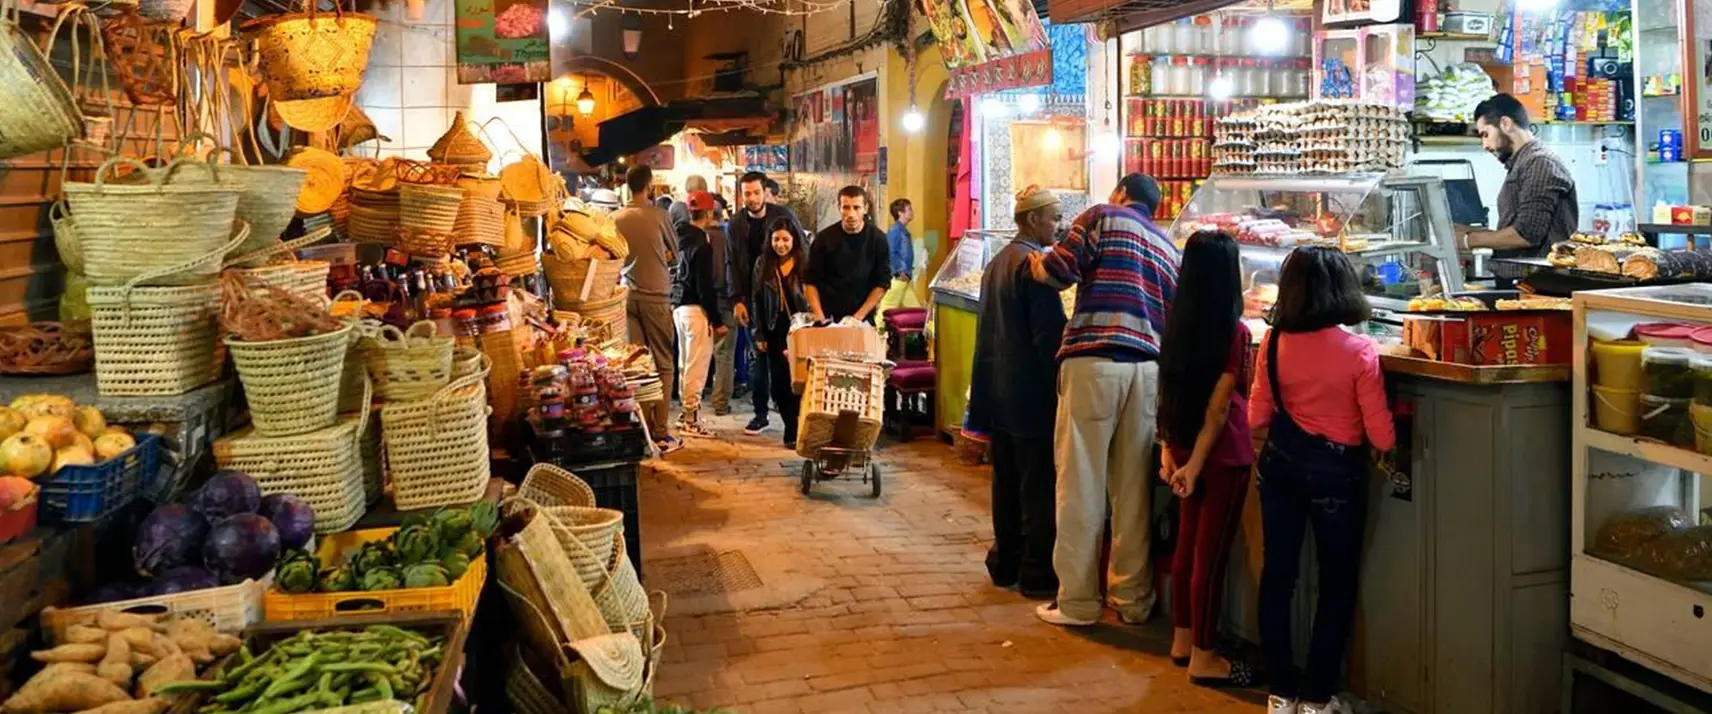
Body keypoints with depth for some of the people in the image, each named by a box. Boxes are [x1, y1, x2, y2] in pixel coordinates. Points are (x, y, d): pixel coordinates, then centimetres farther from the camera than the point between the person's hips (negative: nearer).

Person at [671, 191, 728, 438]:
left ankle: (686, 412, 24)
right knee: (697, 366, -4)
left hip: (679, 306, 9)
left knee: (685, 362, 16)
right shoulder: (702, 245, -16)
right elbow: (705, 287, -18)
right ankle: (691, 418, -1)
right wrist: (717, 321, -13)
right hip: (696, 308, -9)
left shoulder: (681, 238, 8)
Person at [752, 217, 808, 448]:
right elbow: (757, 300, 8)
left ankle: (793, 431, 1)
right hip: (775, 331, 3)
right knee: (778, 381, 3)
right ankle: (792, 427, 15)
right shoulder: (763, 264, 5)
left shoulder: (805, 263, -3)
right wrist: (759, 334, 4)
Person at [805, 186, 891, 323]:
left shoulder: (878, 239, -2)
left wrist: (859, 316, -10)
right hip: (827, 318, 0)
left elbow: (882, 283, -2)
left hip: (863, 319, 0)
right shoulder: (824, 238, -3)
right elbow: (810, 281, 0)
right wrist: (819, 317, -12)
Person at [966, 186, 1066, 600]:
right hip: (1032, 395, -9)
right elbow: (1050, 333, -19)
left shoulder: (997, 262, 15)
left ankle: (1005, 565, 22)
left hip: (998, 393, 9)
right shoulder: (1033, 263, -15)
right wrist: (1061, 386, -13)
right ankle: (1037, 576, 3)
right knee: (1039, 488, -2)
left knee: (1007, 484, 15)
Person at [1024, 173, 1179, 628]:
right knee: (1133, 487, 10)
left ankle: (1078, 602, 4)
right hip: (1147, 367, 5)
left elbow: (1060, 270, -4)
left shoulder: (1103, 216, 7)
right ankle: (1133, 599, 16)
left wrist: (1034, 262, 16)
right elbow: (1172, 316, 18)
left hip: (1094, 361, -5)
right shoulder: (1167, 247, 23)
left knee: (1081, 484, 0)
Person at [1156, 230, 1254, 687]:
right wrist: (1195, 465, -13)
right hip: (1221, 455, -7)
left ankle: (1183, 639, 28)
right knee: (1211, 552, 1)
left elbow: (1166, 393, 7)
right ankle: (1203, 657, 10)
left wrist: (1168, 451, 12)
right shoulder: (1234, 331, -16)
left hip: (1183, 448, 7)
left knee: (1188, 545, 17)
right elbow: (1218, 408, -16)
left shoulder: (1176, 324, 3)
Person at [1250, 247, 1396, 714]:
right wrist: (1390, 442, 9)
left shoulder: (1274, 343, -7)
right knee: (1337, 583, 13)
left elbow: (1257, 416, 0)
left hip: (1281, 462, 4)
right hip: (1336, 470, -3)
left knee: (1277, 574, 14)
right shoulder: (1359, 350, -17)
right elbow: (1380, 435, -14)